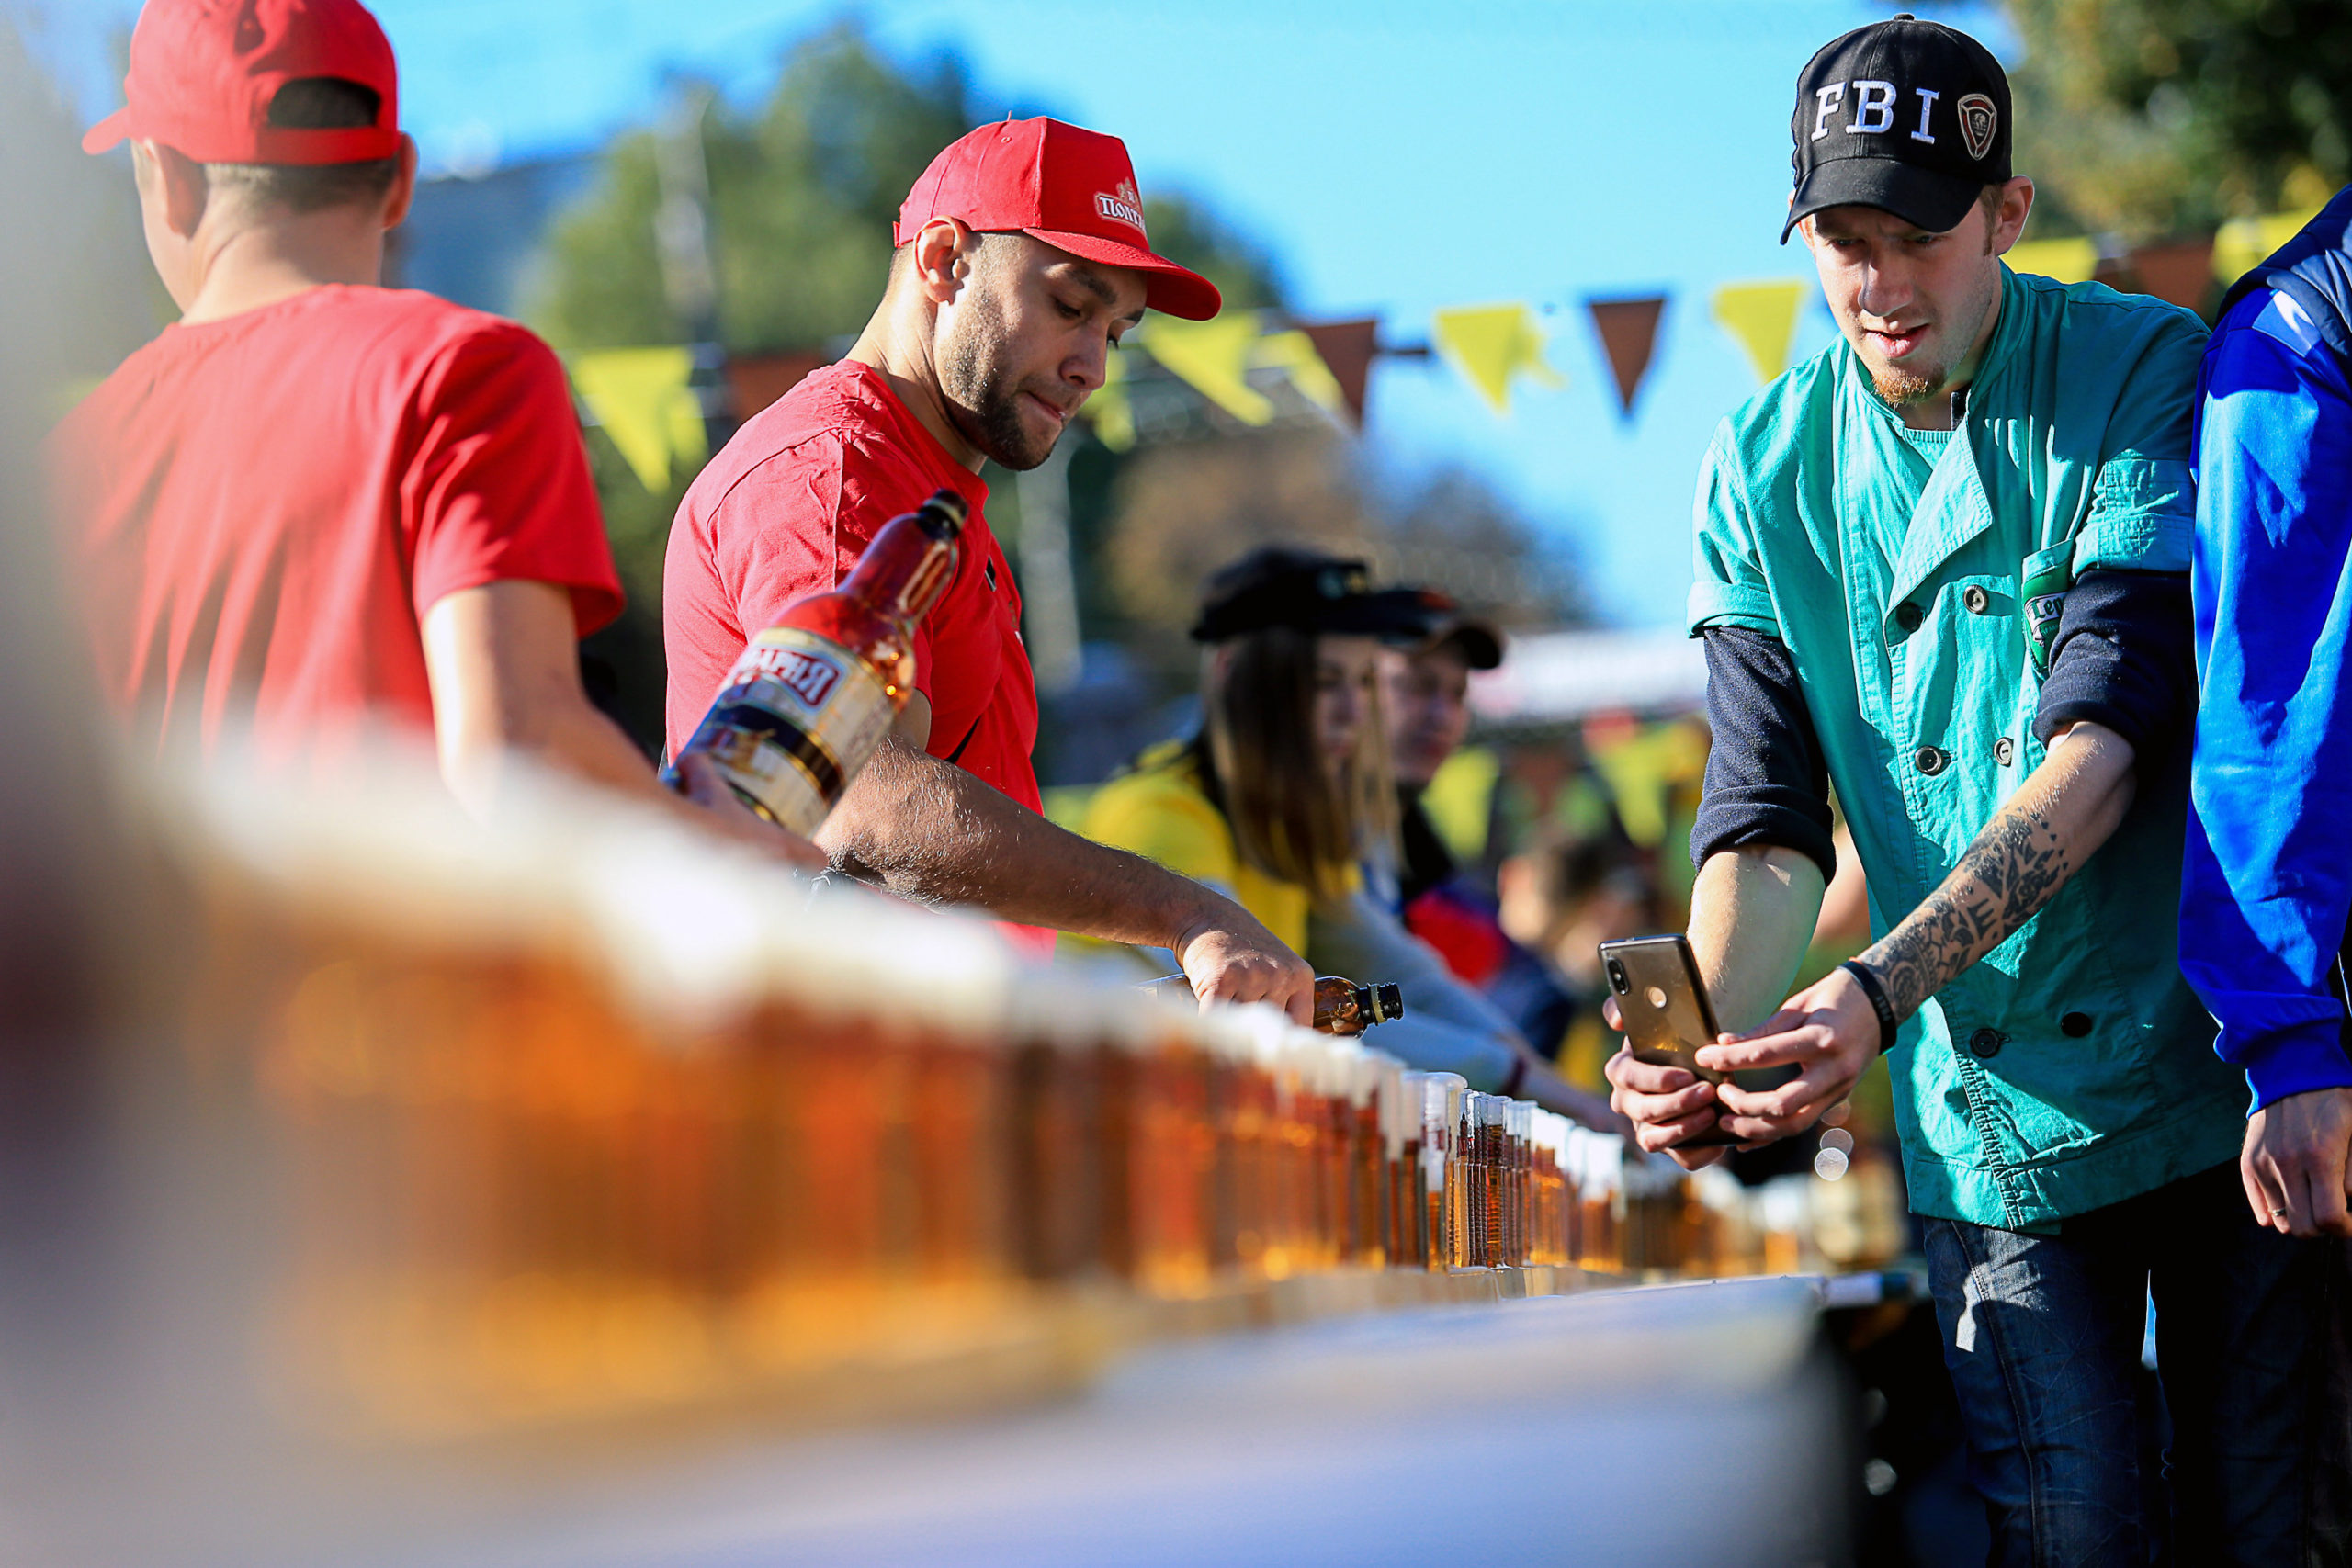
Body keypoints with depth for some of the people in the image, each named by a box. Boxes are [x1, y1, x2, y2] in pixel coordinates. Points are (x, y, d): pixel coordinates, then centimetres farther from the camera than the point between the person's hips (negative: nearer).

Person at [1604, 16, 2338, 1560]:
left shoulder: (2152, 379, -8)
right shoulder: (1768, 474, 3)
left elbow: (2100, 749, -17)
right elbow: (1767, 818, -1)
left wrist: (1876, 996, -29)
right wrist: (1713, 1050, -22)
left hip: (2222, 1068, -2)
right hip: (1990, 1110, 2)